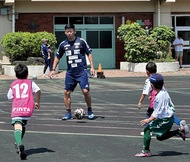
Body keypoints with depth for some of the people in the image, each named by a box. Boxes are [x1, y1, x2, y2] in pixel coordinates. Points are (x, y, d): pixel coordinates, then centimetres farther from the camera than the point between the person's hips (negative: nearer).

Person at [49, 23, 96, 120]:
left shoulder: (81, 41, -4)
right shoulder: (63, 44, 5)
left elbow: (89, 53, 2)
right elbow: (57, 57, 16)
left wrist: (92, 67, -5)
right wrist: (53, 69, 11)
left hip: (82, 71, -4)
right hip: (70, 72, 4)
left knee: (85, 91, -12)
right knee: (66, 92, 1)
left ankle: (90, 111, 7)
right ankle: (68, 113, 14)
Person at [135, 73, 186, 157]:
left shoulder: (160, 96, -25)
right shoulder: (164, 91, 4)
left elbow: (158, 111, -24)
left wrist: (149, 119, -23)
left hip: (164, 120, -10)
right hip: (169, 118, 10)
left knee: (147, 130, -8)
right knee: (160, 137, 22)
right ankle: (179, 131, 21)